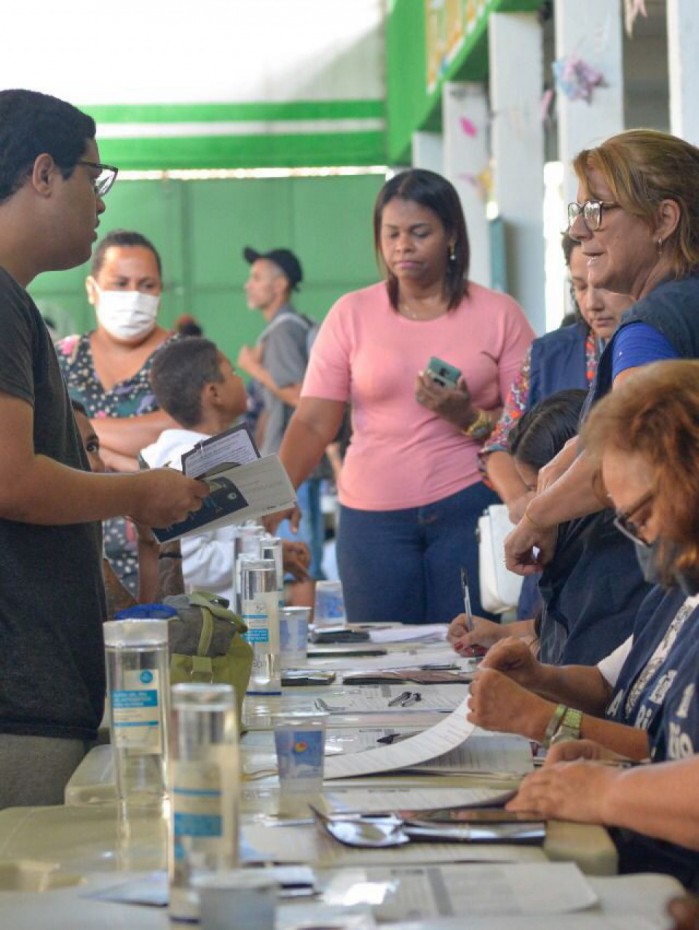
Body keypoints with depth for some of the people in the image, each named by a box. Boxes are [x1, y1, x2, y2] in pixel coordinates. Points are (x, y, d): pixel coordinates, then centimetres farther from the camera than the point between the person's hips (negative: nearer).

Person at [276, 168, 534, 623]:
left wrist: (470, 418, -16)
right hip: (372, 515, 1)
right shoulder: (351, 314, 8)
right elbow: (312, 424, 1)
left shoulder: (499, 314, 5)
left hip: (470, 507, -1)